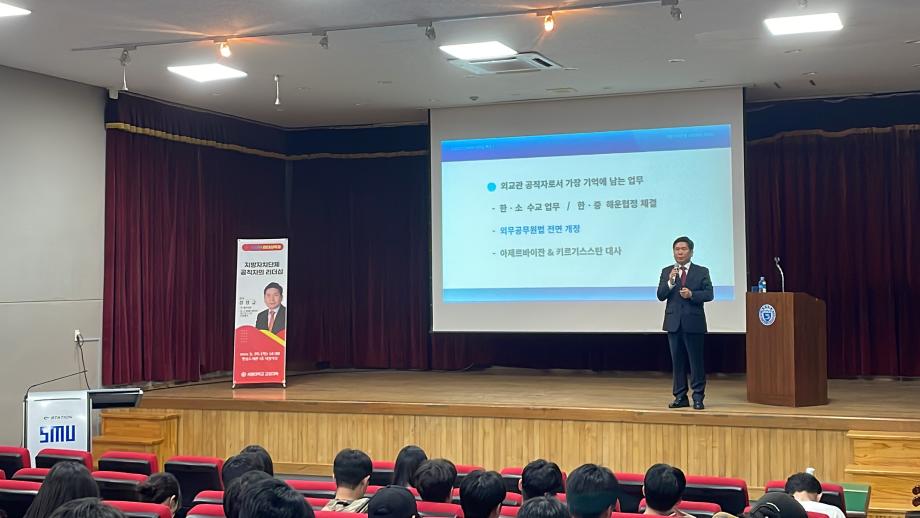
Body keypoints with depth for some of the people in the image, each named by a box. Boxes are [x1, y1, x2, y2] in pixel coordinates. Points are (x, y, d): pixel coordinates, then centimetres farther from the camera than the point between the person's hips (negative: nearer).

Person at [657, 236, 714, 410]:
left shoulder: (702, 271, 4)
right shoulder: (666, 272, 10)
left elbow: (709, 294, -3)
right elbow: (660, 296, 0)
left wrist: (691, 294, -18)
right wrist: (670, 282, -16)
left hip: (693, 322, -2)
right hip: (674, 322, 3)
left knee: (696, 360, -2)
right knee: (677, 360, 6)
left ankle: (698, 397, 4)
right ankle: (680, 397, 12)